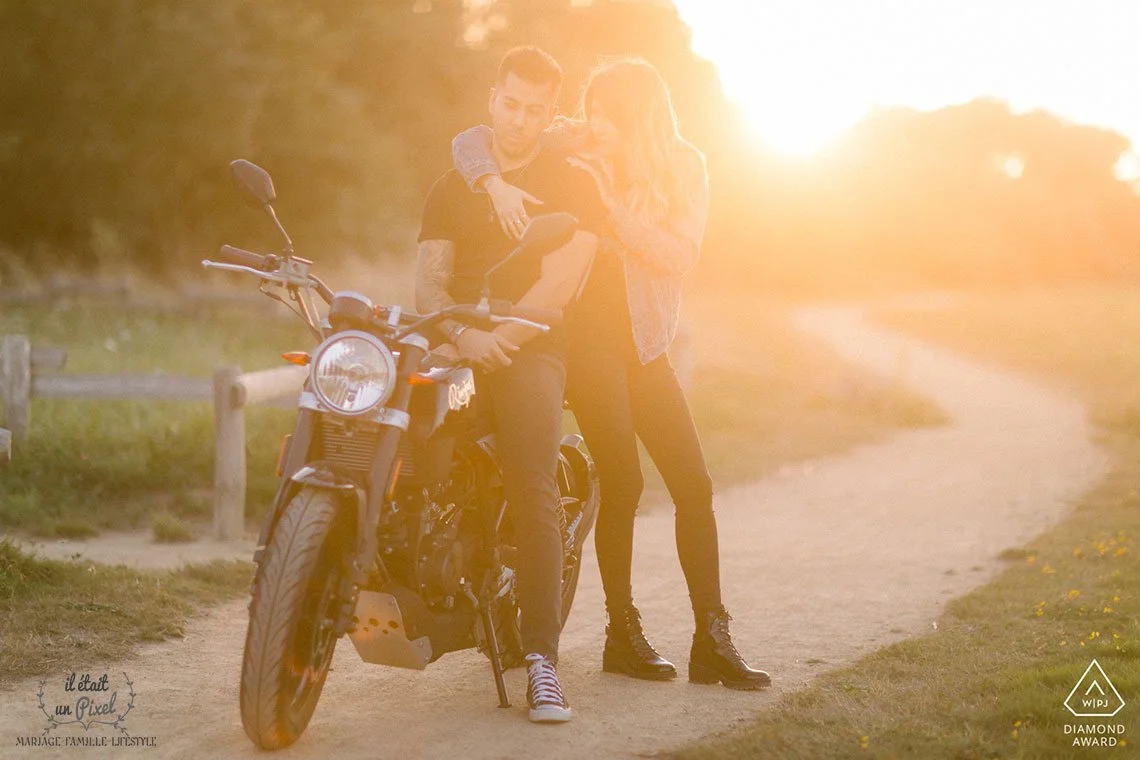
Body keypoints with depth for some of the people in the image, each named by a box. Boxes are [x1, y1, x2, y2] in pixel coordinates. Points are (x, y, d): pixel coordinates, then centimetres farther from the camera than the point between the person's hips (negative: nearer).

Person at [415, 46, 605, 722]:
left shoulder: (572, 183, 10)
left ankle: (543, 660, -29)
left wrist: (501, 338, -17)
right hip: (454, 344, 4)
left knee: (534, 490, -24)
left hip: (532, 346, -4)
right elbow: (430, 280, 11)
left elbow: (559, 281, -4)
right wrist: (459, 332, -12)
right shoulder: (454, 187, 22)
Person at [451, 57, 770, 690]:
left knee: (694, 487, -1)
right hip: (582, 331, -4)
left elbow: (679, 254, -11)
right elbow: (470, 141, -6)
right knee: (623, 482, -10)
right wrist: (497, 185, -26)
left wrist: (609, 203, -19)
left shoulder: (683, 166, 1)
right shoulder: (568, 144, -3)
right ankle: (623, 635, 4)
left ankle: (712, 643, 4)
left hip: (642, 339, 4)